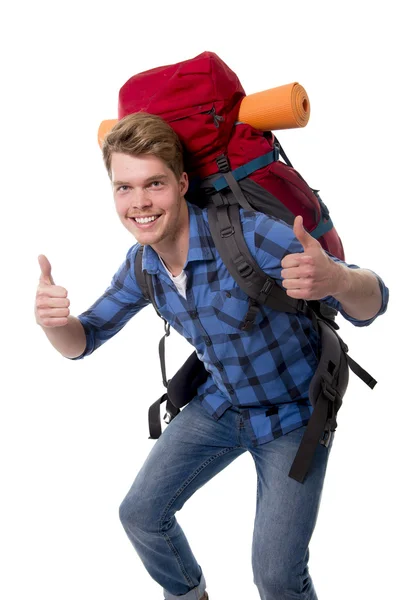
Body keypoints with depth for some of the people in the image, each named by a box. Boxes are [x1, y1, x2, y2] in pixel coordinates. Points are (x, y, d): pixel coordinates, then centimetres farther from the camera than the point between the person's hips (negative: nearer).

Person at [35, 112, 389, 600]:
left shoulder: (249, 235, -31)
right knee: (140, 514, 8)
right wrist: (51, 318, -26)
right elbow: (82, 341, -1)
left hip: (292, 413, -5)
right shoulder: (142, 264, -11)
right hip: (219, 406, 6)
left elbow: (371, 305, -29)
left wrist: (337, 279, -54)